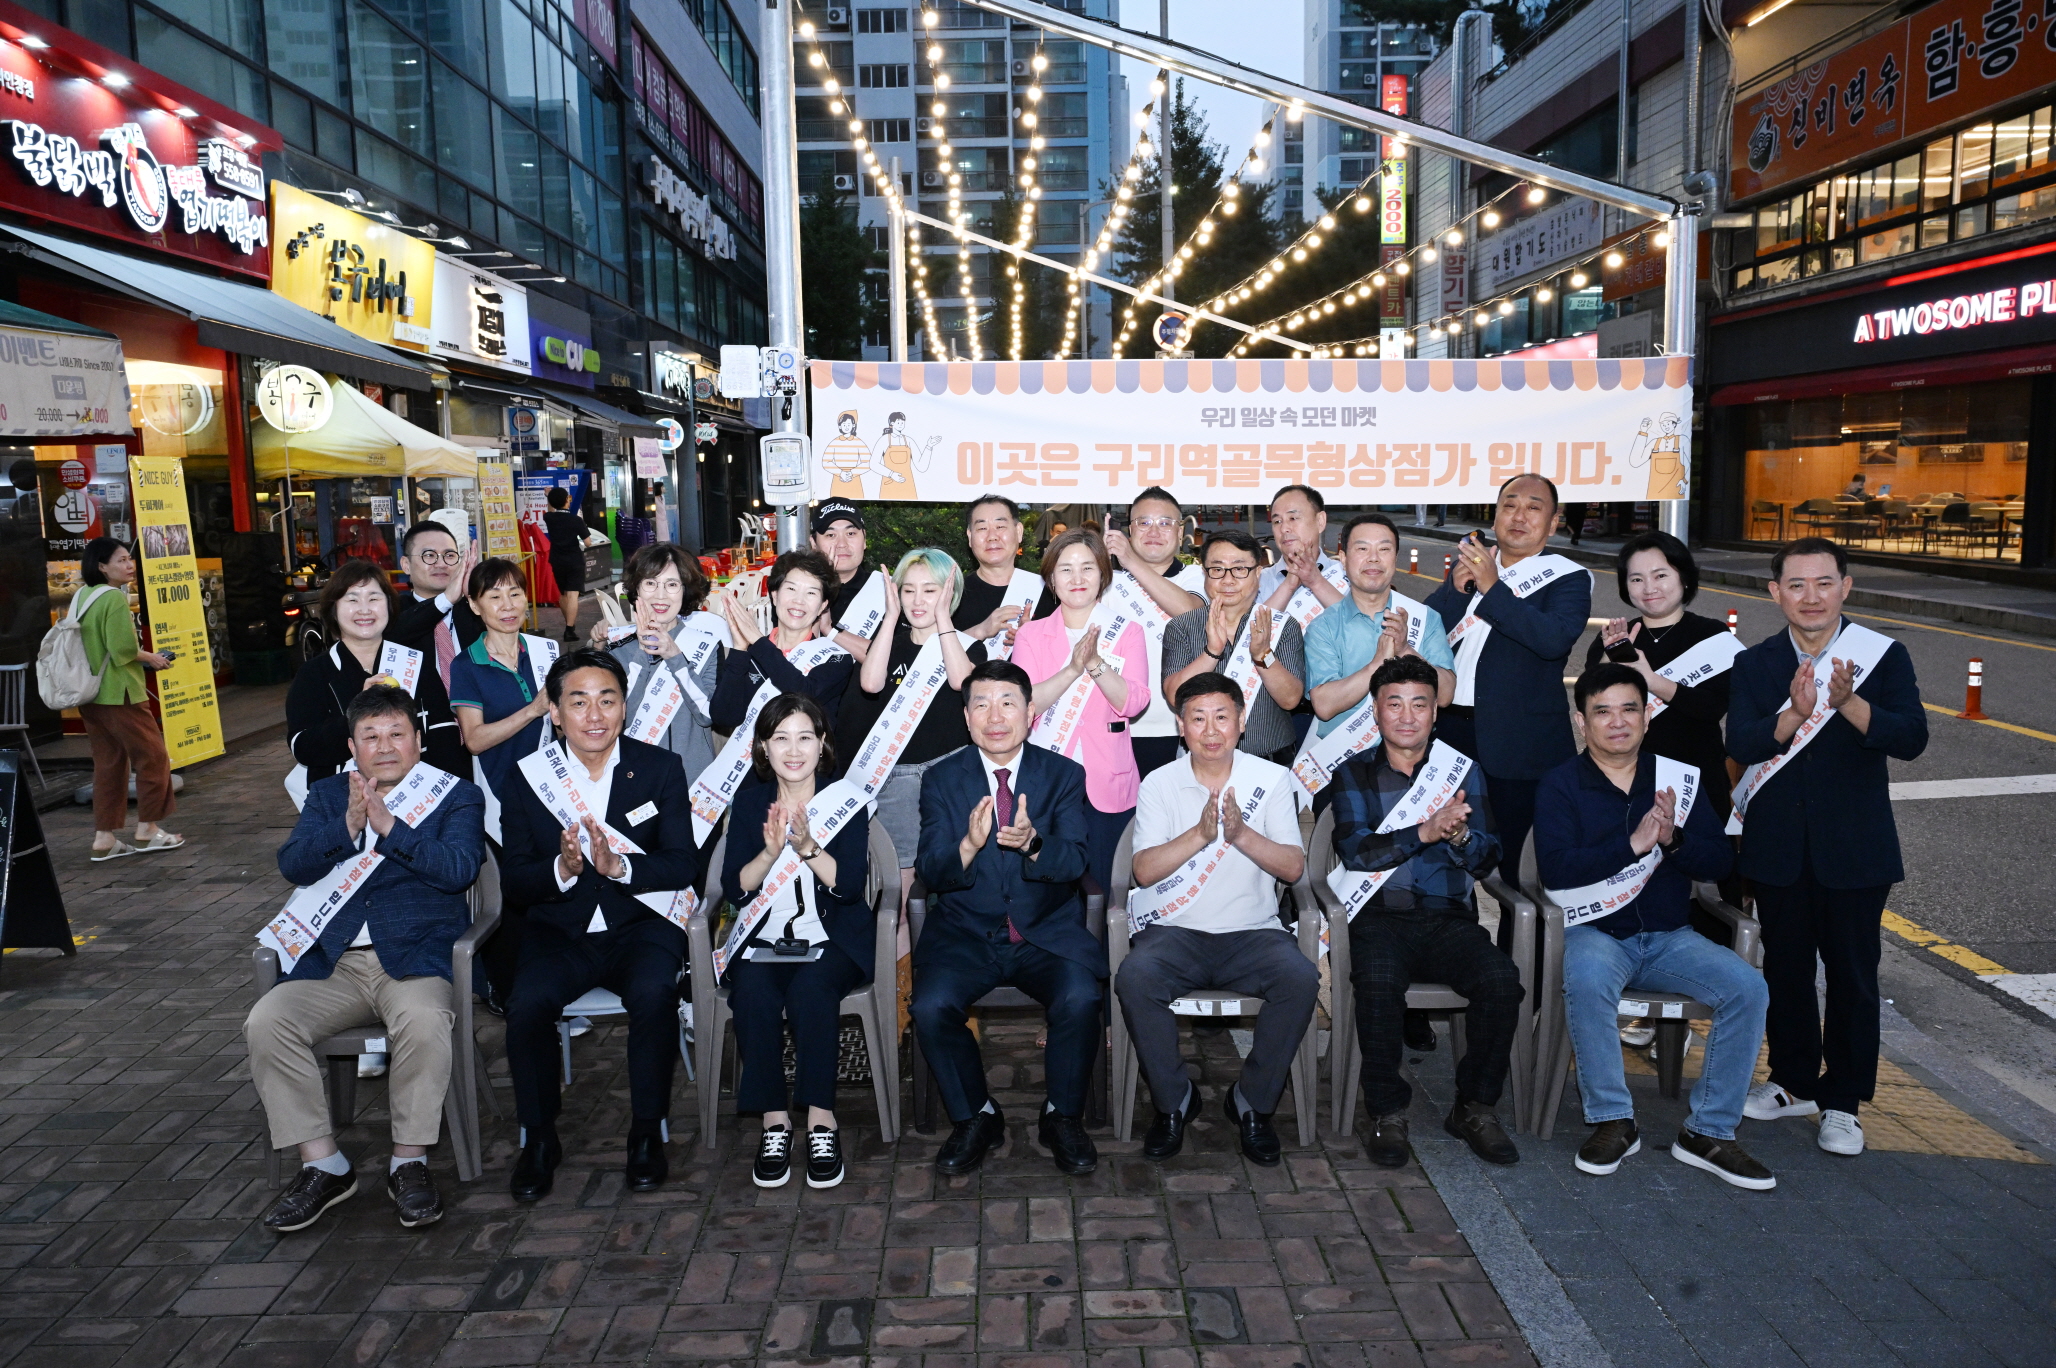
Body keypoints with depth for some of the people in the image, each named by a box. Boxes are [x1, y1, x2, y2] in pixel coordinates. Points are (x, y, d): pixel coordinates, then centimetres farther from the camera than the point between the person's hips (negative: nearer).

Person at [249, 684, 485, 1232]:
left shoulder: (456, 796, 10)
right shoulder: (326, 795, 19)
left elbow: (459, 868, -8)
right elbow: (293, 865, 3)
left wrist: (388, 825, -13)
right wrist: (348, 824, -13)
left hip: (415, 958, -3)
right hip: (332, 962, 4)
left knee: (424, 1020, -35)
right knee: (266, 1022, -23)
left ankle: (409, 1161, -15)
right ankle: (322, 1166, -10)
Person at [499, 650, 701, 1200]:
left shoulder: (660, 769, 1)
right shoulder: (529, 777, 3)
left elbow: (684, 865, -5)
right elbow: (513, 881, 1)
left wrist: (619, 866, -23)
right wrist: (562, 869, -21)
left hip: (641, 926, -1)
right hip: (561, 932, 1)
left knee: (654, 994, -31)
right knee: (527, 1003, -28)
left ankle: (648, 1132, -9)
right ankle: (538, 1138, -3)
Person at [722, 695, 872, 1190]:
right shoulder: (749, 802, 7)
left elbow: (849, 884, -10)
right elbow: (734, 889, -1)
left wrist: (806, 844, -25)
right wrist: (771, 851, -19)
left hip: (833, 939, -2)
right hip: (764, 940, 2)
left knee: (811, 988, -33)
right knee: (753, 993, -30)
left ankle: (821, 1118, -23)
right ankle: (774, 1120, -19)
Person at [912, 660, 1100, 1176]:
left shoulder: (1065, 776, 3)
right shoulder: (941, 780, 4)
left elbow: (1073, 863, -9)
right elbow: (930, 872, -5)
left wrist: (1032, 842, -32)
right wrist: (969, 845, -28)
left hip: (1048, 934, 0)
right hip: (965, 934, 1)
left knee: (1080, 998, -28)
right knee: (931, 1006, -26)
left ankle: (1063, 1116, -1)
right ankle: (974, 1118, 1)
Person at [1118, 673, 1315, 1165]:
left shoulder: (1271, 779, 6)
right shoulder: (1159, 784, 4)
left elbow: (1294, 866, -4)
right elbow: (1145, 870, -7)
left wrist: (1242, 834, -21)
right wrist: (1201, 834, -21)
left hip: (1252, 931, 1)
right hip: (1176, 931, 0)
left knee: (1301, 978, -29)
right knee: (1134, 977, -30)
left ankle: (1252, 1102, -7)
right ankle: (1174, 1100, -6)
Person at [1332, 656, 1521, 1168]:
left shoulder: (1462, 771, 12)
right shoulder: (1354, 774, 8)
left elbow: (1485, 859, 3)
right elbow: (1356, 851, -9)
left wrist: (1459, 836, -21)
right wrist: (1425, 832, -23)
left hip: (1448, 919, 2)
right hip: (1377, 917, -2)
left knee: (1501, 980, -26)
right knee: (1378, 982, -33)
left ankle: (1474, 1107, -6)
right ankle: (1387, 1113, -15)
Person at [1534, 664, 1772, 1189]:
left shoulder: (1680, 778, 9)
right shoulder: (1561, 783, -2)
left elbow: (1720, 862, 3)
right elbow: (1555, 868, -15)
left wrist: (1673, 839, -17)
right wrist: (1633, 843, -22)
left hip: (1669, 937, 4)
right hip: (1594, 932, -4)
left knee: (1748, 987, -21)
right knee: (1587, 980, -36)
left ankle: (1708, 1131, -7)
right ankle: (1612, 1121, -16)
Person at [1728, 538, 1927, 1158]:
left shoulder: (1883, 657, -4)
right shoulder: (1754, 665, 1)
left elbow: (1911, 737, -16)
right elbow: (1741, 744, -13)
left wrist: (1847, 703, -33)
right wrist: (1794, 714, -31)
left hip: (1854, 850, -2)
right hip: (1777, 849, 2)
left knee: (1852, 976, 6)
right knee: (1785, 969, 14)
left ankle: (1842, 1101, 22)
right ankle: (1794, 1083, 32)